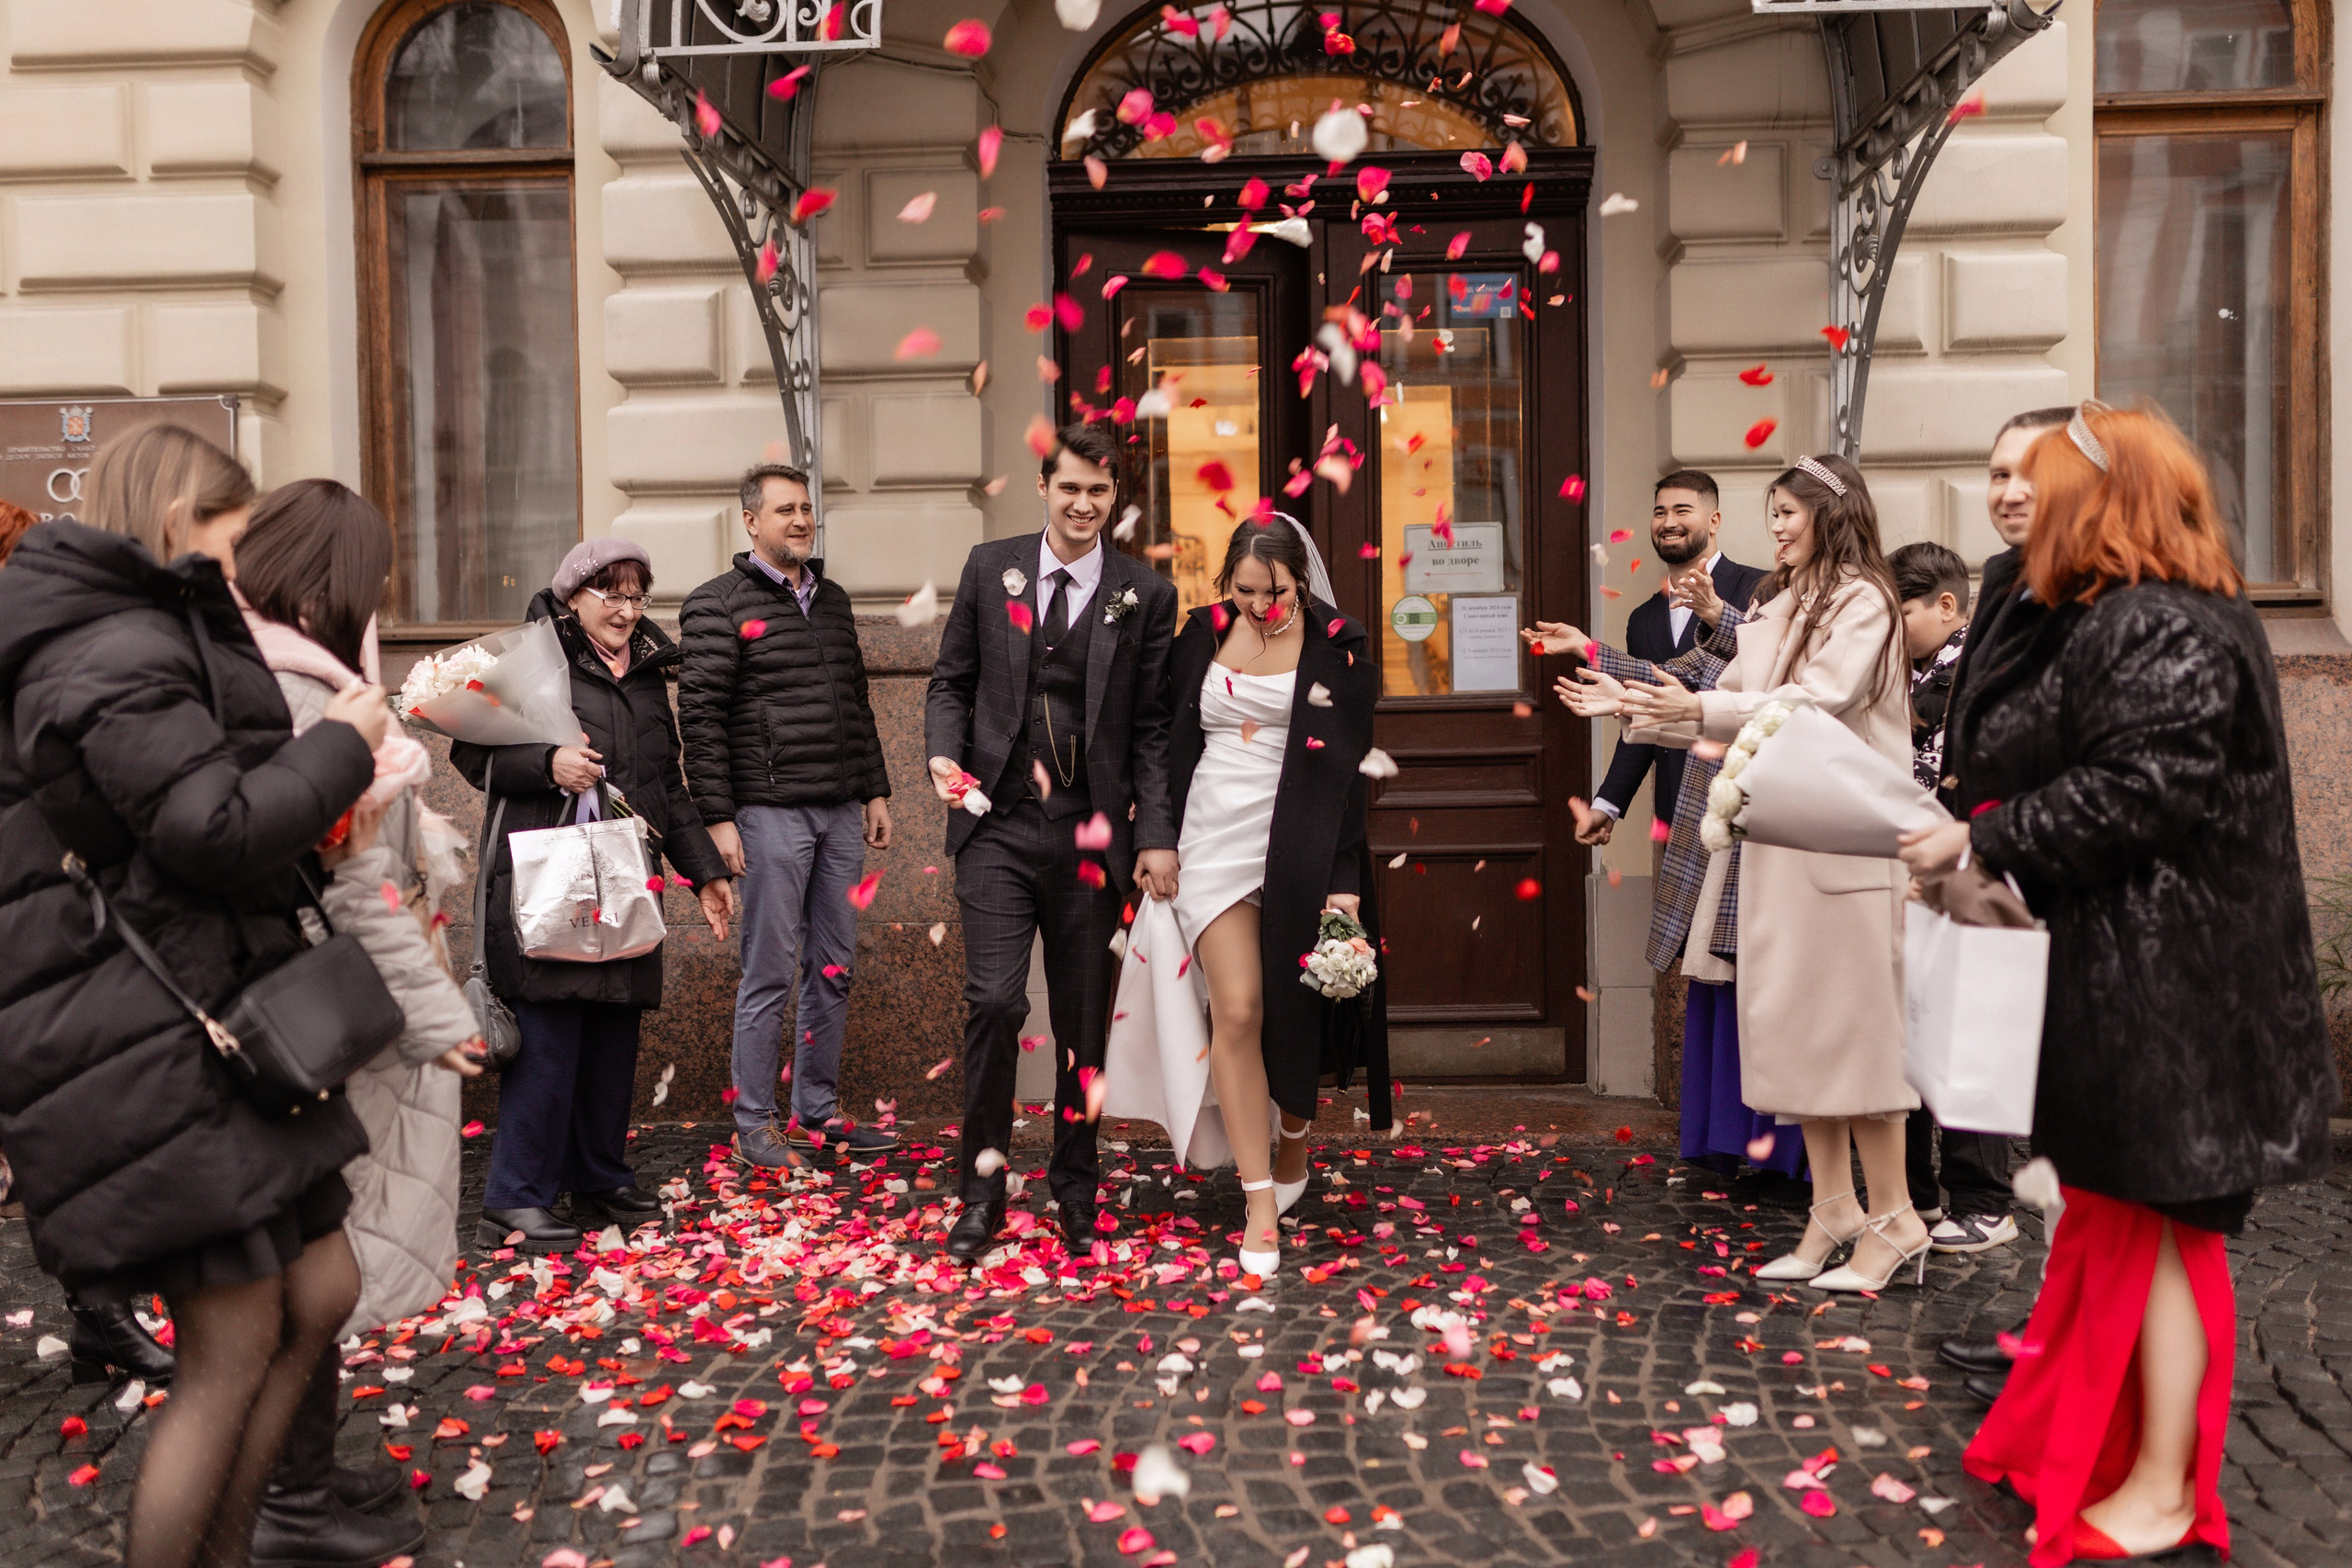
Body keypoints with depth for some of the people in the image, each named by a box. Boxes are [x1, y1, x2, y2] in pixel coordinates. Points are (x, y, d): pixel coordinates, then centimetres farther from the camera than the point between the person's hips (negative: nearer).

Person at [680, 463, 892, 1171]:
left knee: (833, 968, 10)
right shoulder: (719, 605, -4)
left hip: (840, 814, 6)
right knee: (769, 972, -2)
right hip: (770, 814, -6)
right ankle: (754, 1124, 10)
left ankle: (817, 1112, 21)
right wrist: (718, 818, -13)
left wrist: (875, 791, 17)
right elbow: (700, 716, -8)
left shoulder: (833, 599, 16)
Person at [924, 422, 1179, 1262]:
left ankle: (1075, 1188, 26)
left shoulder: (1146, 595, 4)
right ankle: (982, 1190, 10)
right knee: (994, 1002, -7)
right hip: (998, 826, 0)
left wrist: (1157, 835, -5)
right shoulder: (989, 567, 8)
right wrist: (945, 752, -8)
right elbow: (951, 679, 12)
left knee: (1084, 1018, 8)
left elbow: (1152, 727, 3)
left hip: (1092, 833, 0)